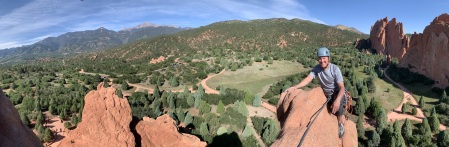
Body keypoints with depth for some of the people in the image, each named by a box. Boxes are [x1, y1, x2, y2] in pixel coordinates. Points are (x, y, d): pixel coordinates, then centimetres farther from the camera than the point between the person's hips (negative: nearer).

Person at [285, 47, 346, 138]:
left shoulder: (335, 69, -25)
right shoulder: (317, 68, -16)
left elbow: (342, 87, -27)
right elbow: (308, 79, -27)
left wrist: (337, 100, -45)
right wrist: (294, 87, -42)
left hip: (337, 93, -5)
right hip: (325, 94, 5)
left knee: (337, 103, -33)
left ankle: (341, 124, -9)